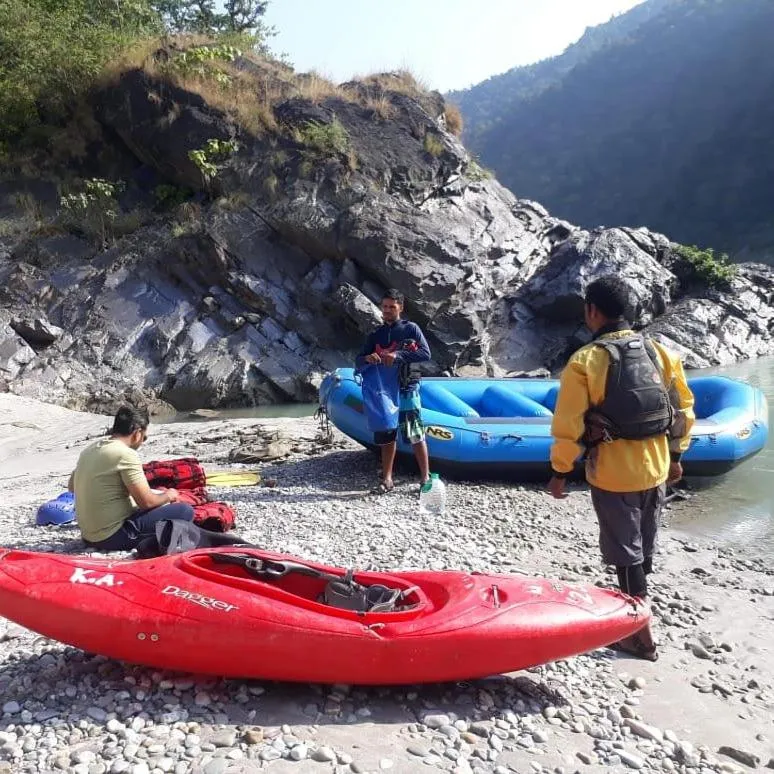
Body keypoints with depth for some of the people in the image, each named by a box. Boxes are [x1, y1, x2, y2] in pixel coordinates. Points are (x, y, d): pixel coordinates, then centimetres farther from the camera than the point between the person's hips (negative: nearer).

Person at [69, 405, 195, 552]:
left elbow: (71, 487, 23)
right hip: (114, 536, -9)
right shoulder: (126, 454, -17)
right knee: (185, 511, -10)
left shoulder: (90, 449, 8)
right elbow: (146, 502, -16)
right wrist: (168, 495, 4)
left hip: (89, 535, 9)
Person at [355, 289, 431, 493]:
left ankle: (425, 477, 2)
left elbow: (426, 354, -10)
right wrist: (367, 358, -15)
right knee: (386, 436, 8)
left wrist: (398, 355, -21)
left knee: (415, 436, -6)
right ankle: (387, 479, 16)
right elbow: (358, 363, 10)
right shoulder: (375, 335, 13)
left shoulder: (411, 329, 2)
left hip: (407, 390, -4)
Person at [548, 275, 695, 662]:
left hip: (613, 473, -5)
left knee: (626, 554, 7)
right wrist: (675, 455, 17)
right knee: (643, 549, 21)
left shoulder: (585, 360, -15)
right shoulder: (659, 351, 0)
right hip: (655, 468, 6)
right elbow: (684, 406, 6)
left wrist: (559, 470, -5)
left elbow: (568, 422, -16)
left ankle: (642, 637, 16)